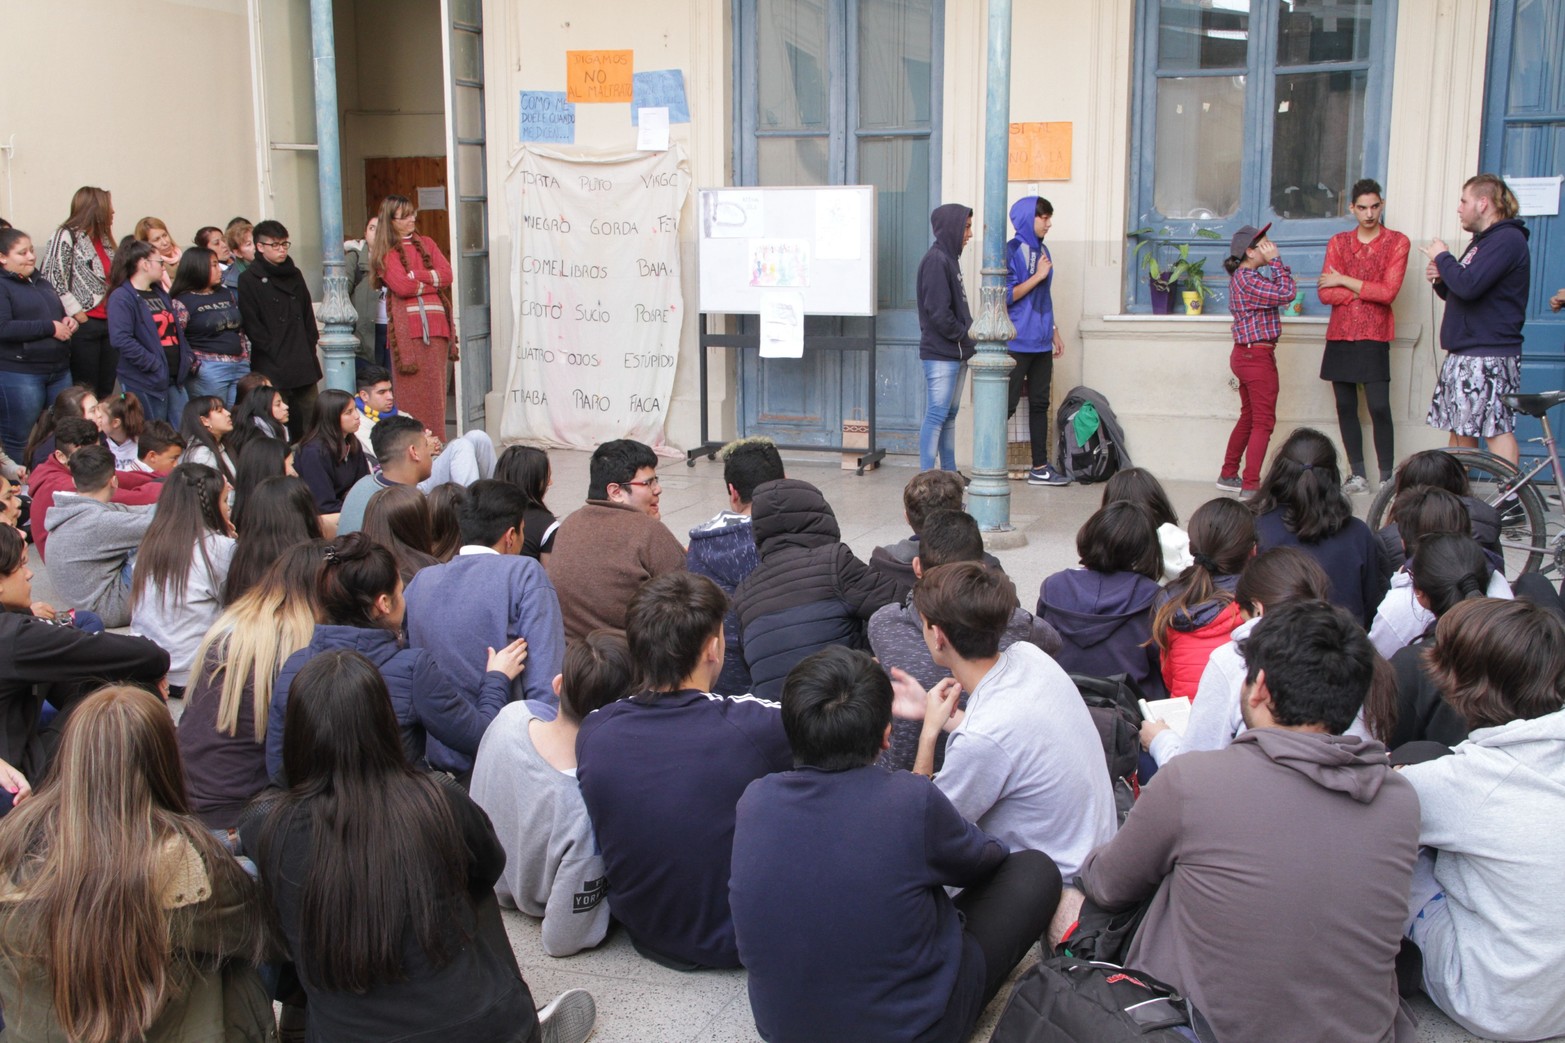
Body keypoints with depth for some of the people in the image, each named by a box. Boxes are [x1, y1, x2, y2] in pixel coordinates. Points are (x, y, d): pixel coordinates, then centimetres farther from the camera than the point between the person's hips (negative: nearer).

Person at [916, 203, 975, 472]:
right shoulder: (936, 261, -14)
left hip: (955, 354, 10)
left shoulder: (949, 258, 16)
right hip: (940, 354, -10)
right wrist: (967, 335, -9)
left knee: (949, 415, 13)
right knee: (936, 415, -8)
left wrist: (969, 334, 4)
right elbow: (938, 313, -19)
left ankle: (949, 473, 19)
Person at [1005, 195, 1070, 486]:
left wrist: (1054, 332, 22)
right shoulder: (1011, 252, -9)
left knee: (1040, 403, 10)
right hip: (1016, 344, -8)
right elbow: (1006, 296, -15)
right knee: (1007, 405, -5)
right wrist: (1038, 276, -15)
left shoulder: (1042, 252, 14)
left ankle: (1040, 467, 16)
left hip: (1041, 343, 8)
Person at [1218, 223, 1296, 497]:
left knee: (1248, 418, 19)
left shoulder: (1242, 277, 13)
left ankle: (1228, 476, 26)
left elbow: (1280, 292, 13)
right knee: (1264, 422, -5)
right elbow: (1286, 294, -21)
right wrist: (1275, 261, -13)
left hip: (1245, 355, 10)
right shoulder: (1248, 279, -18)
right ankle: (1251, 485, -4)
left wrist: (1274, 264, 7)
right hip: (1258, 356, -10)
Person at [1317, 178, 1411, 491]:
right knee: (1345, 408, 4)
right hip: (1339, 336, 3)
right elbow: (1324, 293, 0)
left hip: (1374, 337, -3)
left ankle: (1387, 477, -3)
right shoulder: (1338, 242, 11)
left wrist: (1345, 281, -5)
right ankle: (1358, 475, 11)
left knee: (1379, 408, -9)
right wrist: (1367, 292, -8)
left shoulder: (1397, 242, 2)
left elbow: (1388, 292, -10)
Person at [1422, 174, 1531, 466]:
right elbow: (1458, 293, 26)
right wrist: (1440, 279, 4)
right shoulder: (1483, 240, 21)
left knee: (1497, 428, -10)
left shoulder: (1507, 239, -12)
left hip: (1489, 356, -10)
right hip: (1464, 354, 10)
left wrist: (1442, 257, -9)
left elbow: (1469, 286, -25)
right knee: (1460, 429, 10)